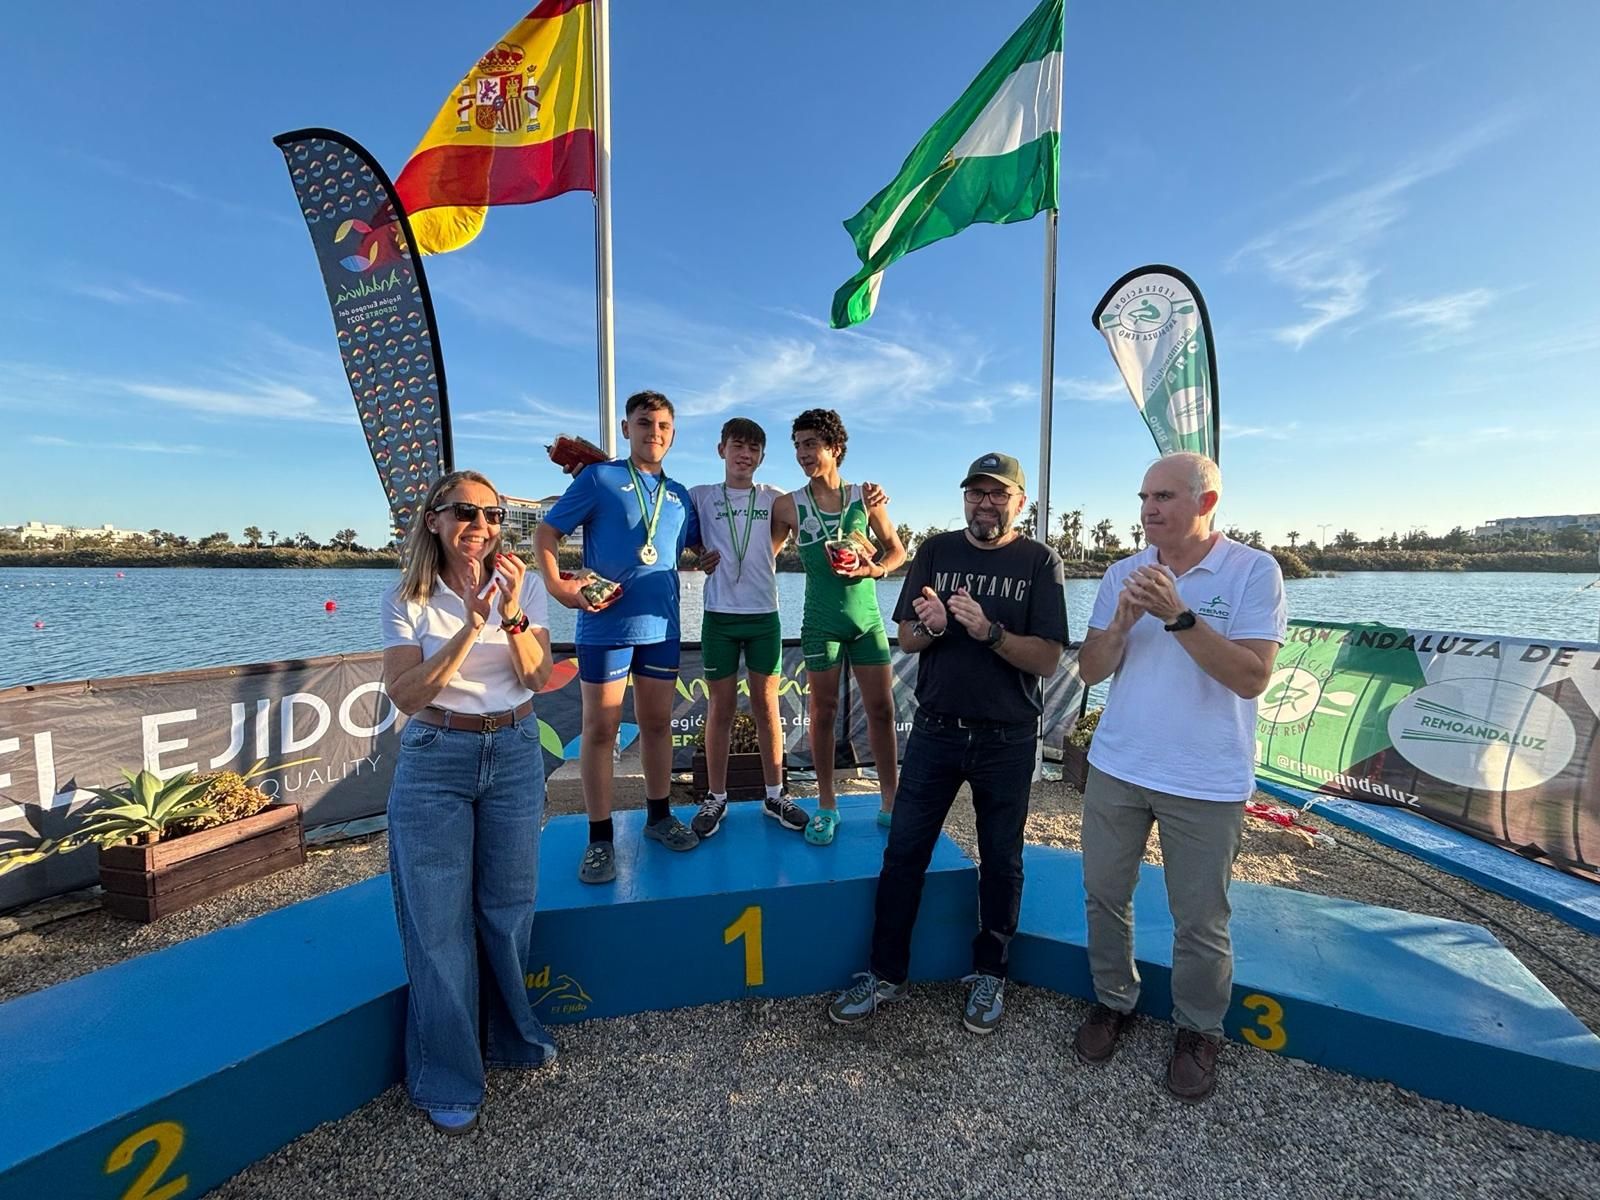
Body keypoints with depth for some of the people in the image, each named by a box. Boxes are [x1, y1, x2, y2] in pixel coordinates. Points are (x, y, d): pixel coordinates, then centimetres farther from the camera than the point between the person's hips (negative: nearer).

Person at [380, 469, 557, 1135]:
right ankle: (448, 1078, 26)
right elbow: (406, 695, -14)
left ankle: (513, 1037, 38)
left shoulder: (525, 585, -2)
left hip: (515, 756, 1)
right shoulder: (406, 599, -4)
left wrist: (512, 613, -24)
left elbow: (538, 675, -9)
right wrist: (471, 626, -24)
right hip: (434, 762, -1)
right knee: (438, 919, 4)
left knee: (508, 905, 12)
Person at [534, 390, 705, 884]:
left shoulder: (680, 495, 13)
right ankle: (600, 839, 14)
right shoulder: (598, 478, 0)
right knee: (600, 729, 2)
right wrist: (558, 587, -14)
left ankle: (659, 817, 29)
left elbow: (702, 549, 24)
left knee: (658, 723, 13)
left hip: (661, 626, 5)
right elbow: (546, 533, -2)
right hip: (605, 625, -4)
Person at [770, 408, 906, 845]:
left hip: (867, 617, 1)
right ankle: (826, 807, 19)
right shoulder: (789, 506, 1)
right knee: (823, 712, 5)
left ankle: (890, 802, 19)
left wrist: (870, 569, -9)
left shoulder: (866, 497, 3)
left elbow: (896, 550, 9)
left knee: (881, 710, 4)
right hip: (821, 623, -1)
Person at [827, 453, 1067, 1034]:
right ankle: (886, 973, 24)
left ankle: (989, 974, 35)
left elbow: (1047, 660, -11)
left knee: (1000, 860, 14)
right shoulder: (936, 551, 2)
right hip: (936, 729, 2)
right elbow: (906, 640, 2)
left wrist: (989, 631, -27)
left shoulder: (1039, 561, -5)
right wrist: (929, 627, -20)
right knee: (903, 851, 6)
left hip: (1007, 740, -1)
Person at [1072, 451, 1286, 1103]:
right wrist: (1123, 620, -18)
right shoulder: (1123, 573, 2)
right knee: (1105, 895, 15)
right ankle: (1112, 1001, 38)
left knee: (1199, 921, 11)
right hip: (1115, 767, 4)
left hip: (1205, 781, -3)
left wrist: (1178, 615, -26)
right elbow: (1090, 670, -1)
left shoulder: (1254, 571, -8)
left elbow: (1252, 677, -17)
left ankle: (1198, 1031, 36)